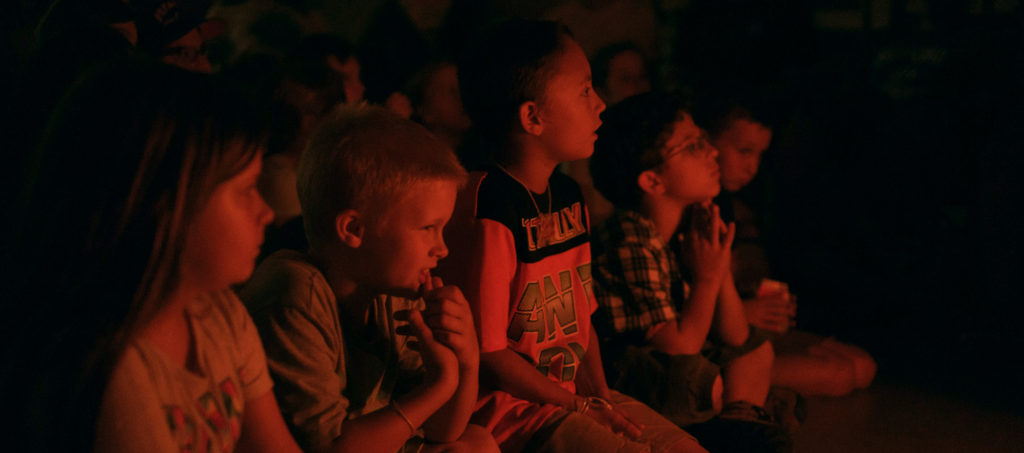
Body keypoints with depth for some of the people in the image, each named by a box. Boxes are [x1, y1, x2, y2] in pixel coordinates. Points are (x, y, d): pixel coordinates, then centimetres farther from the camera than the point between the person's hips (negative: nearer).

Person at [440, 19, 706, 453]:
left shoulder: (567, 196, 9)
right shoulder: (490, 212, -20)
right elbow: (488, 352, -18)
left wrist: (601, 394, -1)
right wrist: (581, 406, -10)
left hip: (575, 395, 9)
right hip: (511, 406, -8)